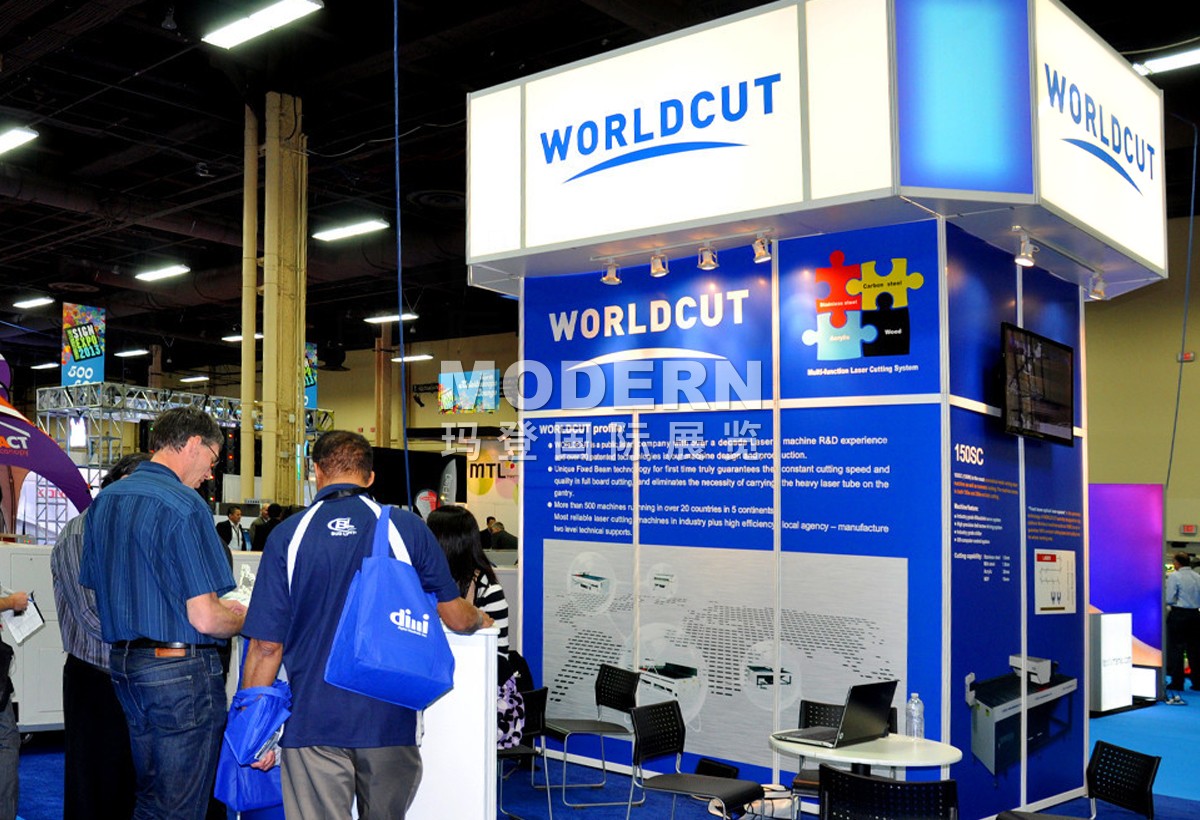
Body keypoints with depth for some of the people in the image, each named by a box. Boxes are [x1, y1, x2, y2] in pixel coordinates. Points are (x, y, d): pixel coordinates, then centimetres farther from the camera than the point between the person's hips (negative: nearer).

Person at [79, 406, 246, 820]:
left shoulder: (104, 501, 9)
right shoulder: (184, 505, -16)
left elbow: (97, 592, 18)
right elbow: (204, 618, -20)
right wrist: (242, 618, 3)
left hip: (123, 663, 8)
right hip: (181, 669, -8)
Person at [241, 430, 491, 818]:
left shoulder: (288, 534, -3)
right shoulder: (407, 527, -1)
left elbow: (267, 644, -5)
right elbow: (456, 617, 5)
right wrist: (482, 620, 28)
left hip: (314, 719, -1)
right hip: (390, 716, 2)